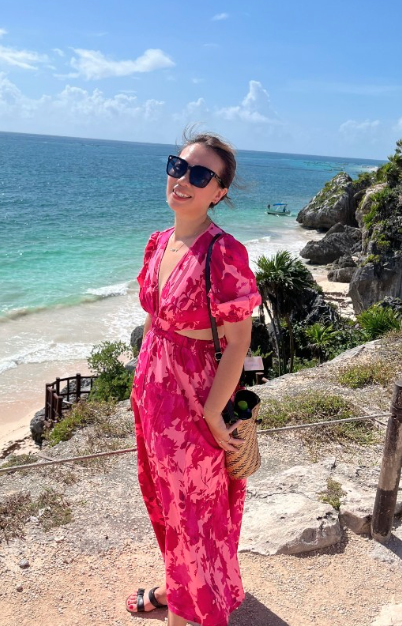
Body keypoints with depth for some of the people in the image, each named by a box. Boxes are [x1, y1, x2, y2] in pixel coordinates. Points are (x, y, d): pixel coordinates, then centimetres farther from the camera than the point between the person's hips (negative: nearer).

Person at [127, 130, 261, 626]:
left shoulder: (224, 253, -22)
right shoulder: (160, 243, 2)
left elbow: (238, 342, -21)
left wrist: (211, 415, -17)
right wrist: (142, 381, 13)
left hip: (195, 397, -8)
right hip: (153, 391, 8)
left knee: (190, 506, 13)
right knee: (161, 494, 24)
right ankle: (177, 586, 51)